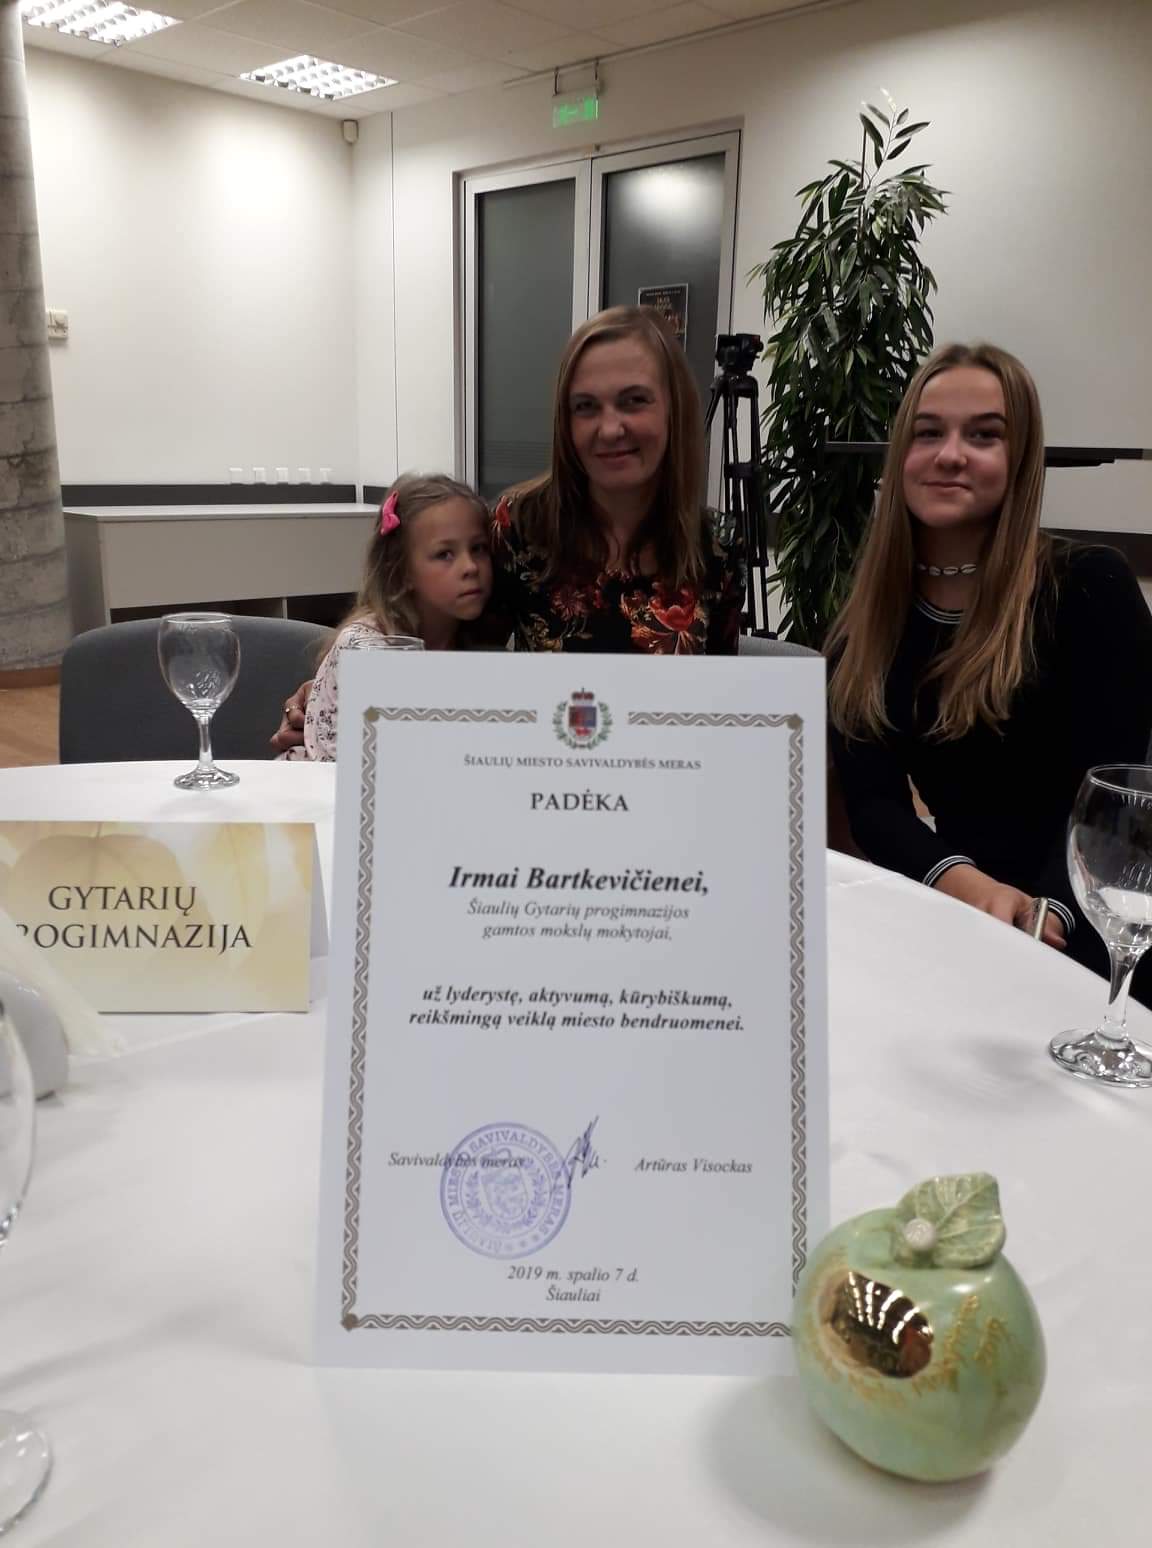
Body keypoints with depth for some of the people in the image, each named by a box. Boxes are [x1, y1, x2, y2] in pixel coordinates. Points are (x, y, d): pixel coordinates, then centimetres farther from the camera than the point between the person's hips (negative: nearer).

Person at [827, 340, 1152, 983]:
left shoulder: (1092, 587, -5)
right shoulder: (866, 623, 4)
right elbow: (873, 801, -5)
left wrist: (1041, 919, -29)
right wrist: (967, 887, -24)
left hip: (1086, 937, -3)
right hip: (952, 927, 3)